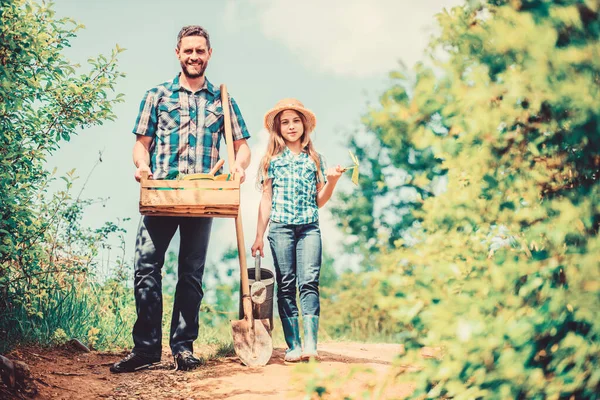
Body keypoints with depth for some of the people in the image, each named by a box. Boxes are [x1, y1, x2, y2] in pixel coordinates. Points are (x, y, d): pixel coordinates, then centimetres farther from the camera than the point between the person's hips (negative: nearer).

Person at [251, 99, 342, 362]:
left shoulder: (314, 159, 14)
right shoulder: (273, 160, 10)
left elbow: (319, 201, 14)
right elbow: (266, 199, 9)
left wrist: (332, 181, -4)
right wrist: (259, 236, 6)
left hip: (310, 228, 1)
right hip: (280, 227, 0)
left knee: (309, 281, -12)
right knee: (286, 285, -1)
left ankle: (311, 344, -18)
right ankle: (293, 346, 1)